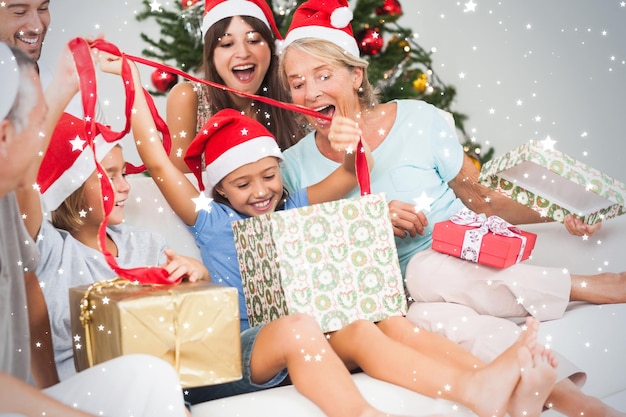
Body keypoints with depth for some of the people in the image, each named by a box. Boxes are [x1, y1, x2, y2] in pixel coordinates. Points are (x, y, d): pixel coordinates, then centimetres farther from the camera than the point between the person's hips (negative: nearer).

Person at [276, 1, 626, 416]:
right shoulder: (294, 166, 2)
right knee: (428, 315, -35)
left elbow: (480, 196, 7)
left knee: (426, 271, -35)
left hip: (460, 264, 0)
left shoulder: (418, 119, -1)